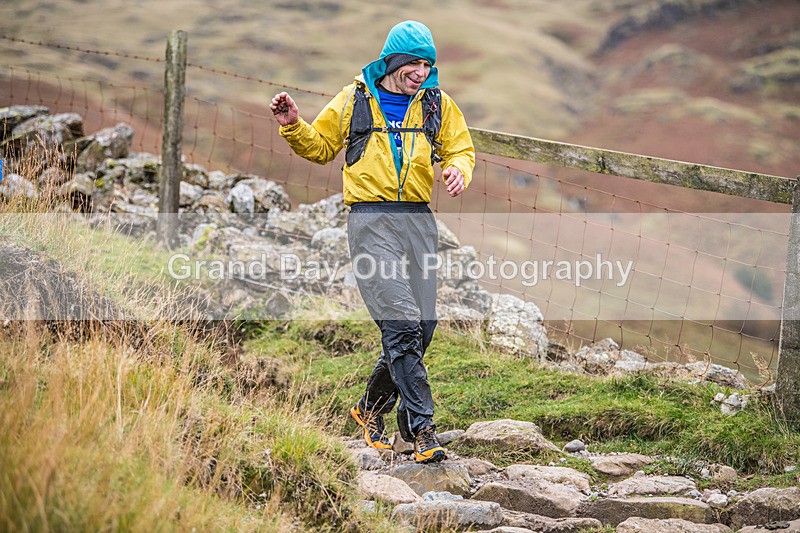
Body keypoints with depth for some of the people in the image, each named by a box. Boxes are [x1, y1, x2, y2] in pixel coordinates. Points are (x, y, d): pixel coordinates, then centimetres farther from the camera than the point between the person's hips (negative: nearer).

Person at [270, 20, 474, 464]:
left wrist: (458, 169, -8)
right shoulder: (354, 101, 7)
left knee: (421, 328, 5)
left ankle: (372, 408, 28)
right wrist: (293, 126, -2)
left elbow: (460, 149, 15)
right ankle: (421, 428, -15)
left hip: (419, 222, 4)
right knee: (401, 324, -16)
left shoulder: (437, 106, 13)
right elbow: (319, 146, 17)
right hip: (371, 221, -4)